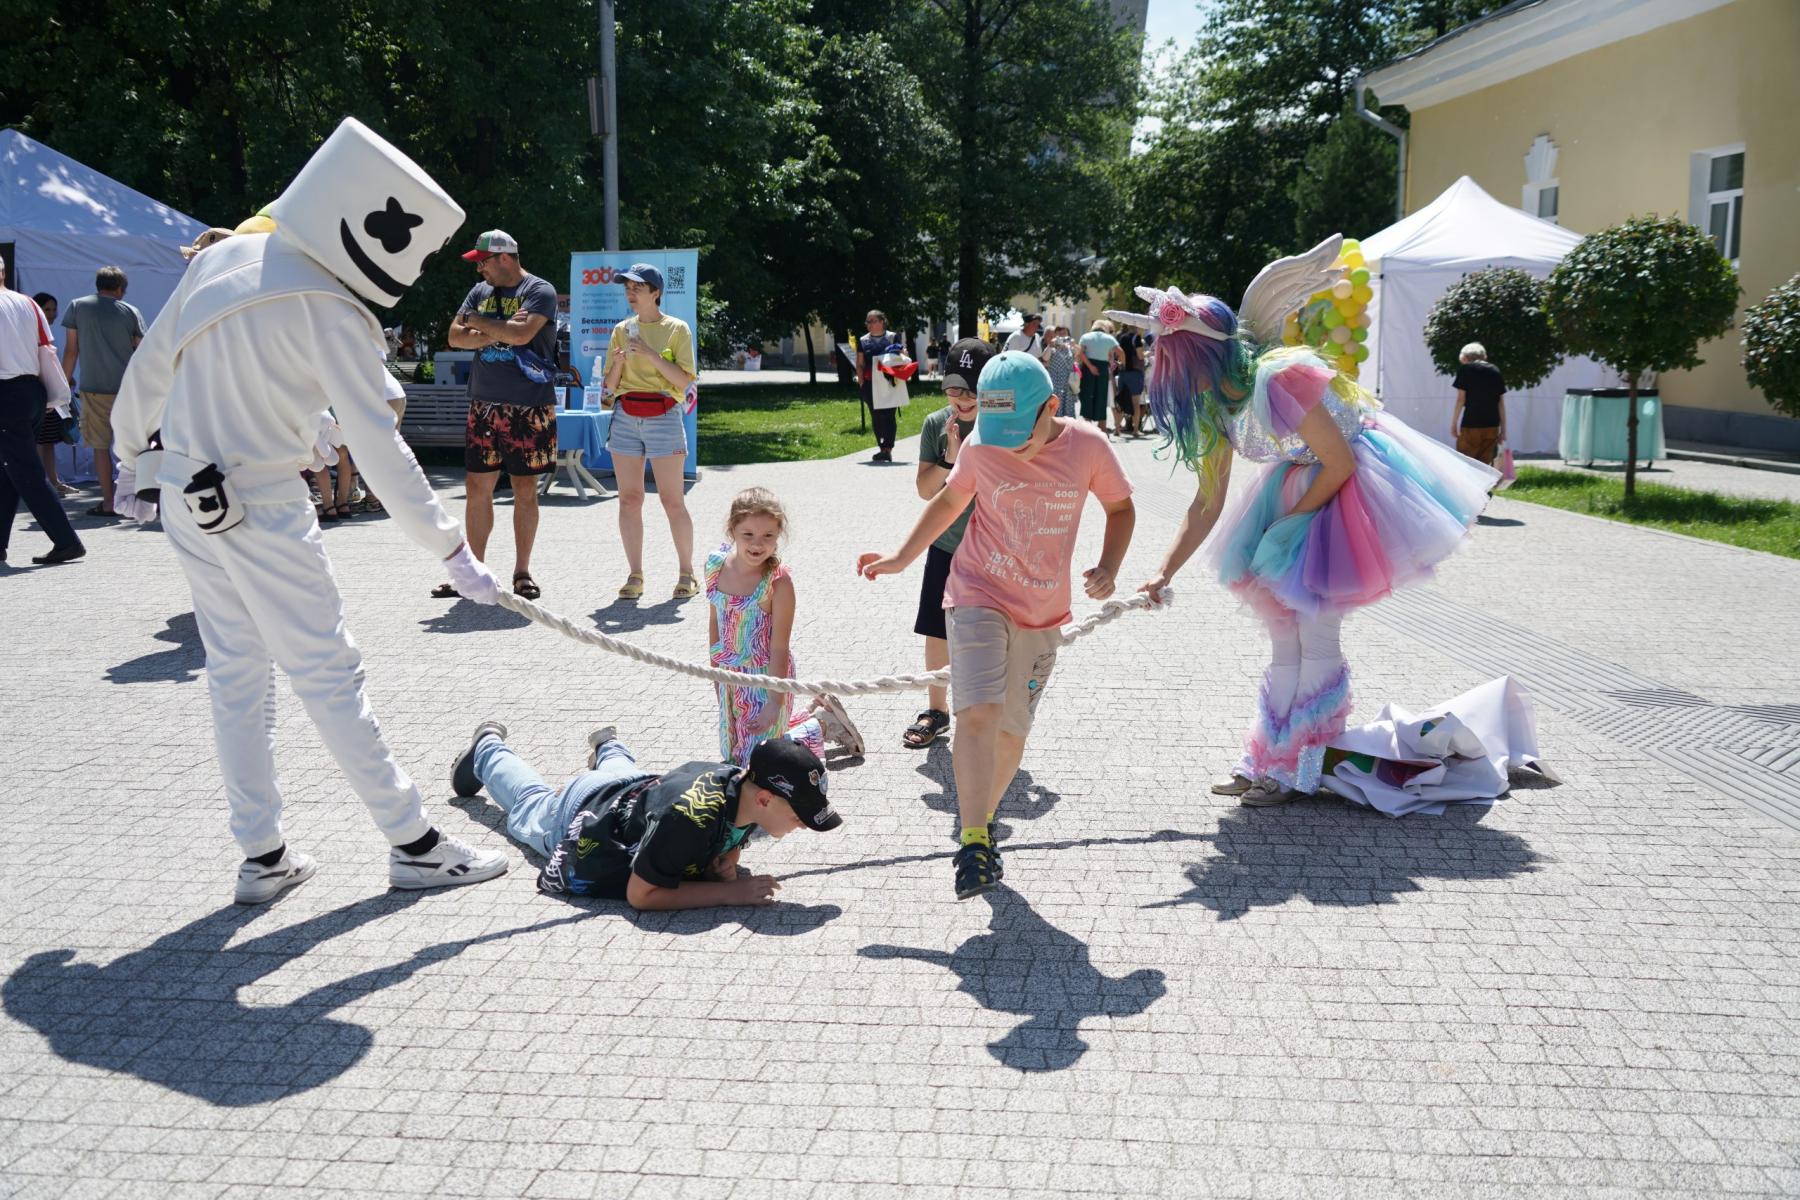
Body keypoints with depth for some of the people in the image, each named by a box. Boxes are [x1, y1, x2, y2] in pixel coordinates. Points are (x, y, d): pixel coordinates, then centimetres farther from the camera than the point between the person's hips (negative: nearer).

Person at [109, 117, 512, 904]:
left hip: (185, 497, 7)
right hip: (262, 513, -7)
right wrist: (453, 552, -14)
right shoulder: (328, 312, -17)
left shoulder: (219, 259, 4)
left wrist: (132, 454, 28)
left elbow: (150, 367, 12)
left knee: (236, 675, 13)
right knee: (328, 676, 0)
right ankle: (414, 845, 10)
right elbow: (379, 452, -19)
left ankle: (263, 857, 20)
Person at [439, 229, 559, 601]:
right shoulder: (480, 291, 14)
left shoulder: (539, 291, -4)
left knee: (525, 490, 1)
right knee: (477, 488, 4)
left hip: (529, 407, -5)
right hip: (484, 405, 5)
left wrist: (476, 321, -6)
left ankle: (522, 572, 11)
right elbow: (455, 337, 6)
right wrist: (497, 332, -10)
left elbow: (522, 333, -20)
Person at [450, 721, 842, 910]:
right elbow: (640, 895, -42)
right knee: (529, 805, 32)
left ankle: (608, 747, 70)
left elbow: (725, 842, -6)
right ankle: (488, 748, 55)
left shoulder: (743, 783, -28)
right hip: (583, 813, -4)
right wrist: (729, 892, -46)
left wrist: (726, 864, -29)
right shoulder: (689, 816, -50)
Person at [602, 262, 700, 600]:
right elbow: (611, 385, 12)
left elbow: (684, 380, -7)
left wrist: (650, 354, -15)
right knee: (629, 498, 1)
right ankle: (635, 575, 6)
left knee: (672, 500, -4)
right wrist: (619, 361, -8)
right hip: (626, 417, 4)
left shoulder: (677, 329, 1)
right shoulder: (622, 329, 12)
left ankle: (686, 573, 6)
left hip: (663, 417, -4)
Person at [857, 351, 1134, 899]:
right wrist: (901, 558, 10)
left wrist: (1108, 568, -9)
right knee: (979, 712, -21)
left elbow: (1121, 507, 6)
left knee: (1012, 731, 8)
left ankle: (982, 818, 31)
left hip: (1043, 613, 2)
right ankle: (975, 843, -19)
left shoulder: (1088, 446, -9)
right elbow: (949, 500, 11)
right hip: (979, 597, -2)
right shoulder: (980, 449, -8)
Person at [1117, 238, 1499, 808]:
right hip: (1301, 483, 9)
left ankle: (1297, 771, 2)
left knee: (1315, 630, -9)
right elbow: (1207, 504, 3)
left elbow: (1341, 463, -23)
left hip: (1356, 484, -9)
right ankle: (1268, 762, 17)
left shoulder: (1278, 378, -29)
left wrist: (1293, 521, -11)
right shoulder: (1215, 406, -2)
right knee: (1283, 630, 9)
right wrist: (1164, 572, -4)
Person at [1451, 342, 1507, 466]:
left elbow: (1461, 399, -5)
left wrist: (1453, 423, 1)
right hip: (1491, 425, 4)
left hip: (1471, 424, -4)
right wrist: (1503, 429, 14)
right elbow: (1501, 403, 10)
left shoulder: (1465, 370, -1)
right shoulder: (1495, 371, 11)